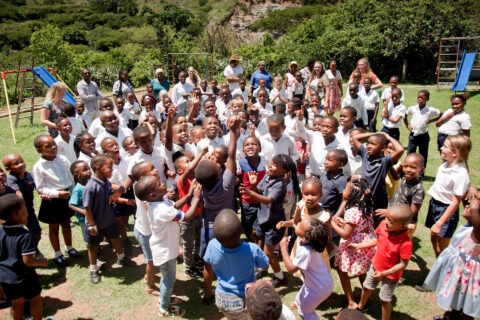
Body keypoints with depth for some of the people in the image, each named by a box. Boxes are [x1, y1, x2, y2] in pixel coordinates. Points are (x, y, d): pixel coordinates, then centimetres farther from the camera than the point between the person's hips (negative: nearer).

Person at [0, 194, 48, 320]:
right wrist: (42, 262, -10)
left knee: (16, 303, 22)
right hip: (24, 276, -5)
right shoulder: (25, 236, -27)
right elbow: (27, 261, -26)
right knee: (35, 299, 18)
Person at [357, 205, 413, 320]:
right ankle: (361, 306, 57)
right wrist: (359, 246, -1)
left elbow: (403, 264, -26)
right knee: (366, 287, 28)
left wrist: (384, 273, -26)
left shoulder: (406, 243, -37)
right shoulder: (383, 225, -22)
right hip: (376, 265, 6)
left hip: (391, 275, -6)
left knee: (385, 300, 14)